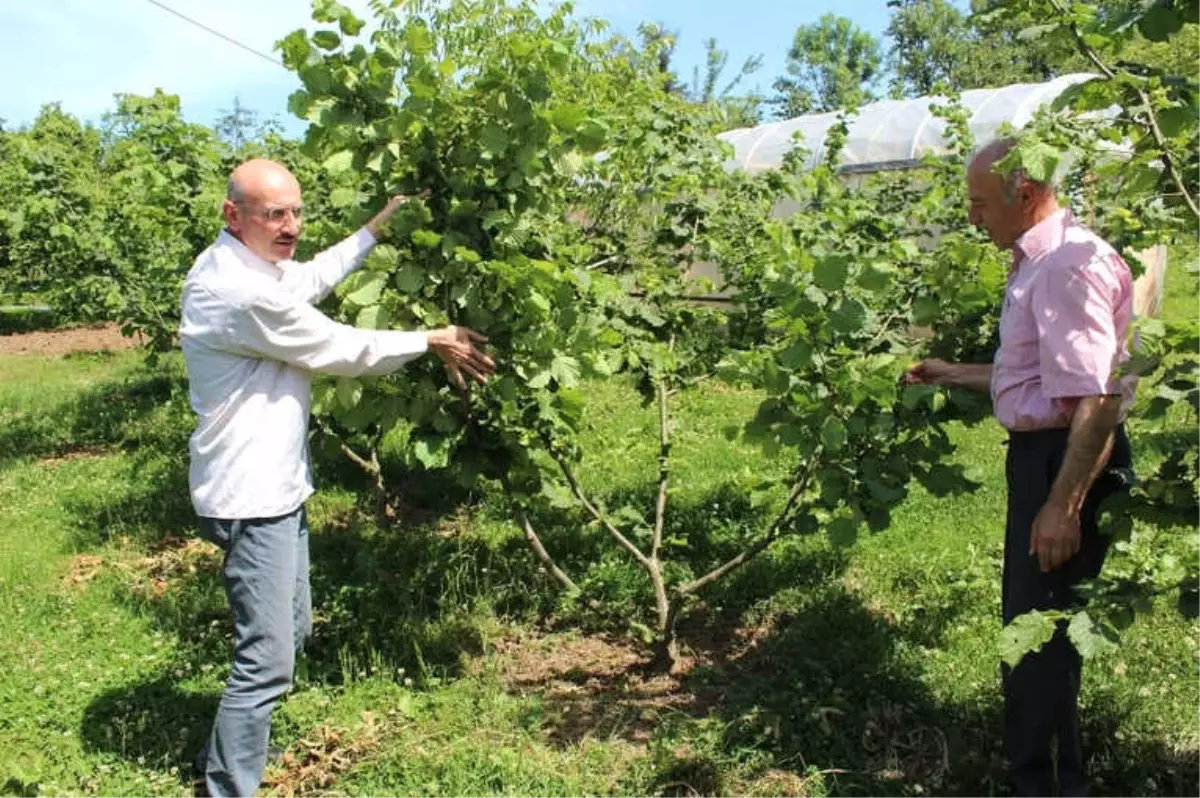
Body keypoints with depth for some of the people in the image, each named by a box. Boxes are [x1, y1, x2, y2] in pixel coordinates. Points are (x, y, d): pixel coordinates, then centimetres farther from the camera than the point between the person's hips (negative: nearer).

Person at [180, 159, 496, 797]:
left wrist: (377, 228, 23)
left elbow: (313, 277, 23)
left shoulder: (234, 265, 7)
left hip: (272, 485, 11)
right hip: (252, 497, -11)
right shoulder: (245, 291, -25)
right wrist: (432, 341, -4)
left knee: (289, 630, 22)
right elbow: (343, 350, -17)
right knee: (267, 659, -6)